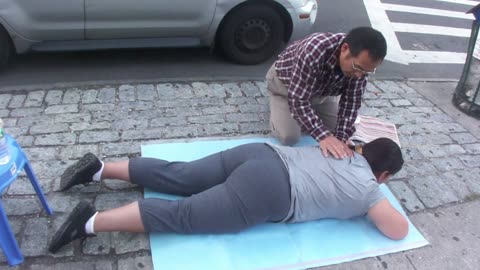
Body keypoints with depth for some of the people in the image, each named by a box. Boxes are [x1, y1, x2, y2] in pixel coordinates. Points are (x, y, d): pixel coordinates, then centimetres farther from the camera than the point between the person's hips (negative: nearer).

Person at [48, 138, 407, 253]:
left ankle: (99, 168, 8)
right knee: (181, 216, -9)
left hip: (261, 154, 7)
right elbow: (400, 230, 8)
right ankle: (93, 222, -14)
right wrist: (378, 204, 26)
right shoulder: (367, 188, 6)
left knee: (174, 177, 8)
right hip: (267, 192, -7)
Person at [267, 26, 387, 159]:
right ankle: (275, 102, 13)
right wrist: (323, 136, -47)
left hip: (321, 89, 5)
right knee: (288, 137, -16)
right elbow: (298, 99, -40)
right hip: (284, 83, -4)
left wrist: (341, 138, -31)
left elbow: (351, 101, -19)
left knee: (337, 128, 1)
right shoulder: (314, 50, -44)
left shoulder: (361, 61, -26)